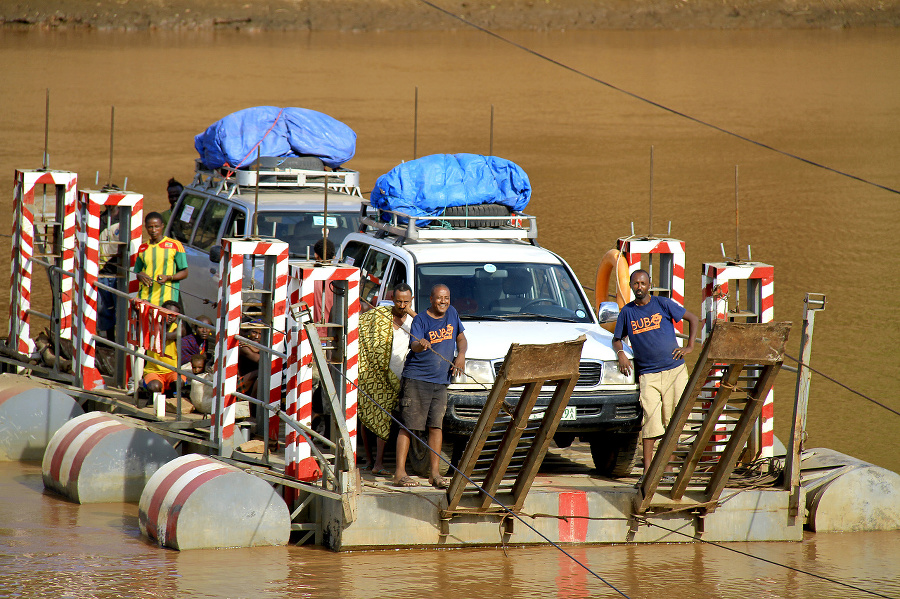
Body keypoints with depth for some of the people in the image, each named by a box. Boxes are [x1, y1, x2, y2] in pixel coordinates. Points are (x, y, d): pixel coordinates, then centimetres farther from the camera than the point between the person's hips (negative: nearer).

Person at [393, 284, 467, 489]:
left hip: (441, 381, 6)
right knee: (408, 425, -7)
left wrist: (461, 354, 2)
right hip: (417, 378, -5)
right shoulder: (420, 320, -8)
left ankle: (435, 474, 8)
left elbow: (461, 338, 22)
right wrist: (421, 345, -45)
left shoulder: (452, 314, 10)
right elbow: (414, 345, -21)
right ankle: (400, 474, -8)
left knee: (436, 425, 4)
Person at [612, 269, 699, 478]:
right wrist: (620, 353, -4)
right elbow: (616, 339, 18)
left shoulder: (663, 304, 2)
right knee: (650, 418, -12)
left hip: (674, 369, 0)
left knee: (673, 419, 0)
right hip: (647, 373, 0)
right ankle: (648, 469, -13)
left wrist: (689, 346, 2)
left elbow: (692, 318, 11)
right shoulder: (627, 312, 8)